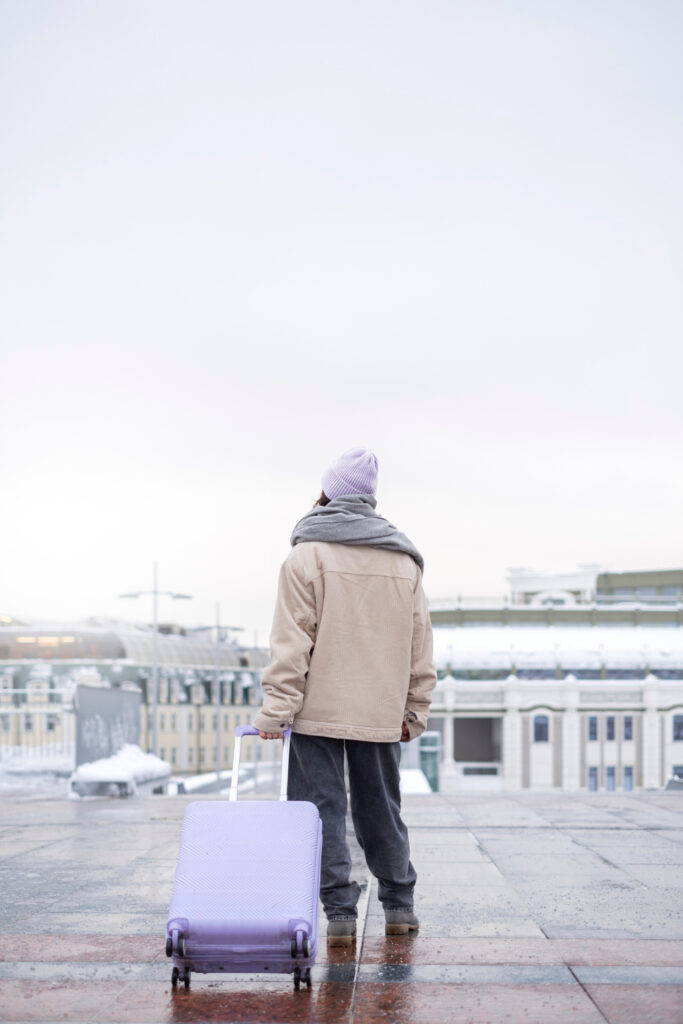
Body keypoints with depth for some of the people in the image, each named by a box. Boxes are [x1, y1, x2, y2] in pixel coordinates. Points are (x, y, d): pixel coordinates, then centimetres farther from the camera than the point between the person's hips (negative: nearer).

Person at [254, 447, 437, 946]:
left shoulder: (307, 555, -6)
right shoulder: (404, 561, 9)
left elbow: (292, 641, -11)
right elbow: (420, 645, 11)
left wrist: (276, 709, -10)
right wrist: (414, 711, 16)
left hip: (319, 709, -5)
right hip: (382, 713, 5)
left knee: (323, 809, 1)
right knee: (381, 810, 16)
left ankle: (340, 910, -2)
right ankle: (399, 904, 24)